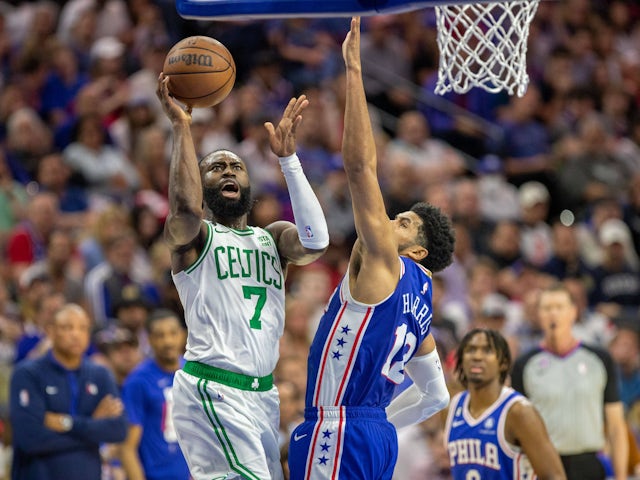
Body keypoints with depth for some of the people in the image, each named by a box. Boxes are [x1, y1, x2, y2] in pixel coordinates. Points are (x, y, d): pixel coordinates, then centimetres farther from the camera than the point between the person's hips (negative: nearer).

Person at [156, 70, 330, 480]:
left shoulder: (273, 238, 16)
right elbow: (186, 207, -23)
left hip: (262, 391, 7)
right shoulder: (191, 237, 2)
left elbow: (315, 242, -7)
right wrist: (181, 125, -19)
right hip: (212, 388, -7)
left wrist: (288, 158, -11)